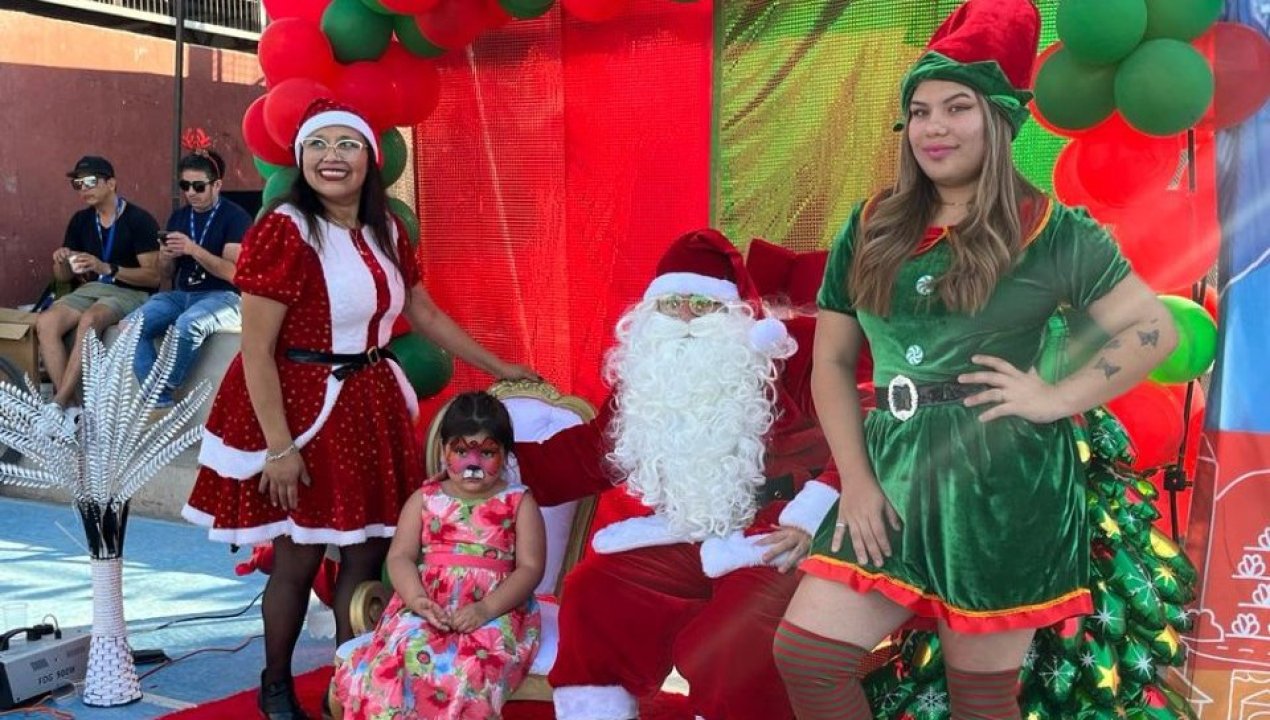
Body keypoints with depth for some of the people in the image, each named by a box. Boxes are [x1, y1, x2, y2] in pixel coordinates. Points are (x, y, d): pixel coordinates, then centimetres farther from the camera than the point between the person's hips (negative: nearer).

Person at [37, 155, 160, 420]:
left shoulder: (139, 220, -8)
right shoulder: (80, 221, 11)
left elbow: (153, 276, -13)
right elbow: (64, 277, 17)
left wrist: (106, 268, -24)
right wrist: (61, 261, -7)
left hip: (131, 292, -6)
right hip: (90, 289, 6)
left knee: (89, 320, -36)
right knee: (46, 322, -24)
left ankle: (58, 404, -31)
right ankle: (68, 406, -25)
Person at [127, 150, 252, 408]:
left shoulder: (235, 217, -4)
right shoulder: (178, 217, 15)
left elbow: (233, 273, -14)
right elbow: (165, 275, 20)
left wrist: (193, 249, -23)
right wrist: (166, 258, -4)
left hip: (222, 296, -6)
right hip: (180, 295, 6)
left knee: (187, 325, -37)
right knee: (131, 326, -20)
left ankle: (159, 395, -19)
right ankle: (160, 401, -22)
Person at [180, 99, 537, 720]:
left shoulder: (385, 232, 7)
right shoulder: (283, 232, -14)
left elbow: (425, 314, 18)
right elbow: (256, 351, -16)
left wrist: (499, 368, 18)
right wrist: (278, 446, -20)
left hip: (371, 404, 6)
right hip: (301, 406, -6)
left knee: (368, 551, 9)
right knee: (298, 558, 4)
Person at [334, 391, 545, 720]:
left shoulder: (519, 503, 7)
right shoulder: (424, 500, 14)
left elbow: (530, 568, -1)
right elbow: (400, 557, 6)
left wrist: (486, 608, -18)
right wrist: (417, 600, -16)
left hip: (497, 610, -2)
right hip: (427, 607, 2)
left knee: (470, 664, -34)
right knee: (407, 653, -31)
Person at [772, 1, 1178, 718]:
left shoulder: (1051, 230, -2)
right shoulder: (870, 231, 8)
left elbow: (1156, 329, -2)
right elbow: (831, 363, 9)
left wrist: (1058, 398, -12)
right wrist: (856, 480, -1)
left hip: (1004, 484, -4)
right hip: (894, 477, 4)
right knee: (805, 653, -2)